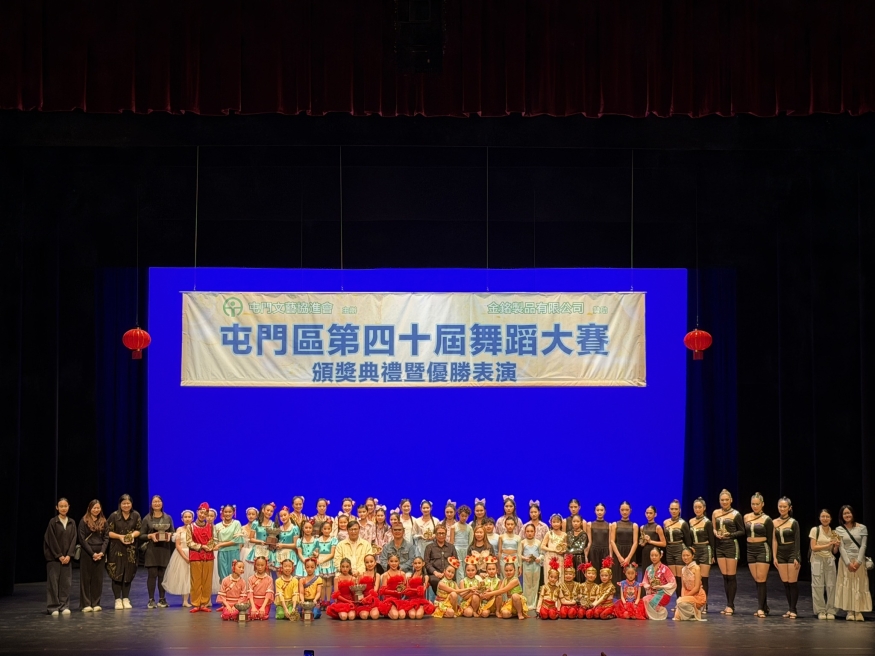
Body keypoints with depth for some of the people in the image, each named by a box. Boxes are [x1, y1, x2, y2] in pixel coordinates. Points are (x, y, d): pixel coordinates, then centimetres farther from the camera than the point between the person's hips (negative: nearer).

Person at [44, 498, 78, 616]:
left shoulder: (72, 522, 7)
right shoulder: (53, 522, -4)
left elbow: (73, 539, 4)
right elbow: (52, 540, -7)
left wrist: (69, 555, -7)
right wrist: (59, 556, -11)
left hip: (67, 557, 4)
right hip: (54, 557, -4)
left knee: (66, 582, 3)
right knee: (53, 581, -3)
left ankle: (64, 606, 8)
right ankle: (53, 607, 0)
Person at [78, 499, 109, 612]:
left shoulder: (103, 521, 10)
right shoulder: (84, 521, -2)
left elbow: (106, 538, 7)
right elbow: (82, 539, -6)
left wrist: (102, 552, -7)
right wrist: (92, 553, -11)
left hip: (100, 553, 4)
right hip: (87, 553, -4)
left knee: (98, 578, 4)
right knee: (86, 578, -1)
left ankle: (96, 603, 9)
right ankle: (85, 604, 0)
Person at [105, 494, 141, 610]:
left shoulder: (136, 515, 3)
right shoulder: (114, 516, -5)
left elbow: (139, 530, 6)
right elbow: (108, 531, -4)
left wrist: (133, 535, -13)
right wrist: (119, 536, -16)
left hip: (130, 549, 2)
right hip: (116, 548, -2)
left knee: (128, 574, 5)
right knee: (117, 574, -3)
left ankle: (126, 599, 15)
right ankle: (118, 600, 4)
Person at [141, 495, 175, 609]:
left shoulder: (168, 518, 11)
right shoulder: (147, 519, 4)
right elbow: (141, 535, 3)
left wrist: (169, 535, -8)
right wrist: (150, 536, -15)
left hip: (165, 549, 2)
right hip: (152, 549, -2)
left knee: (162, 575, 2)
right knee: (152, 574, -5)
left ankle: (162, 599, 9)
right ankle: (151, 600, -1)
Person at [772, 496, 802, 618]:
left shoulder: (793, 523, -5)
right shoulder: (774, 523, 4)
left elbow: (797, 541, -6)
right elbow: (774, 540, 6)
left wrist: (796, 558, -12)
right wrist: (774, 557, 1)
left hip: (792, 553, -4)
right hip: (781, 554, 4)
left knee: (792, 582, -3)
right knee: (785, 583, 5)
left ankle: (793, 609, 2)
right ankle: (789, 608, 11)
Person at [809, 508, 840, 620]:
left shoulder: (833, 532, 10)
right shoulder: (815, 530, 0)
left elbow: (835, 552, 12)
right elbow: (813, 547, -6)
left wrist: (836, 546, -9)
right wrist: (828, 545, -12)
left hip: (830, 560, 3)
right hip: (817, 560, -3)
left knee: (831, 585, -3)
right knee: (818, 586, -4)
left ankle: (830, 611, 3)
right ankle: (820, 611, 2)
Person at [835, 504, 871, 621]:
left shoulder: (862, 528, 3)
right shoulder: (839, 530, 3)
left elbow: (863, 546, -3)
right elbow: (841, 548, -3)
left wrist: (858, 562, -13)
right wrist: (848, 563, -13)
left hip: (859, 561, 0)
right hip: (845, 561, 0)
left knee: (860, 586, -1)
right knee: (847, 586, -2)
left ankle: (858, 612, 0)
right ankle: (849, 612, -1)